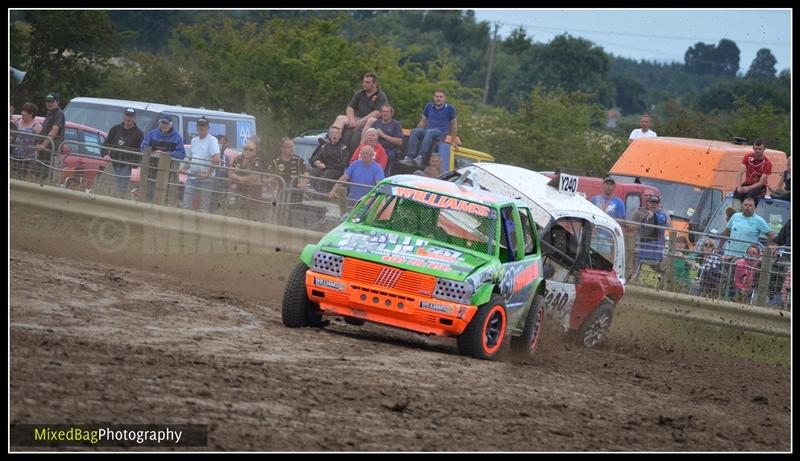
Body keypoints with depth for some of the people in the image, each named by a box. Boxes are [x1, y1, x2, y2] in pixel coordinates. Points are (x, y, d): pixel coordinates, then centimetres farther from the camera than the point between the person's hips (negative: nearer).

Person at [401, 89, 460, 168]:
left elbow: (454, 123, 13)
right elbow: (423, 121, 22)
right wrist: (418, 132, 14)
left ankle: (421, 156, -56)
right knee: (414, 132, -28)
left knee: (429, 132, -39)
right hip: (427, 131, 4)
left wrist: (454, 139, 12)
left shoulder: (449, 108, 7)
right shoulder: (429, 106, 16)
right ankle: (409, 157, -42)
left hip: (441, 133, -4)